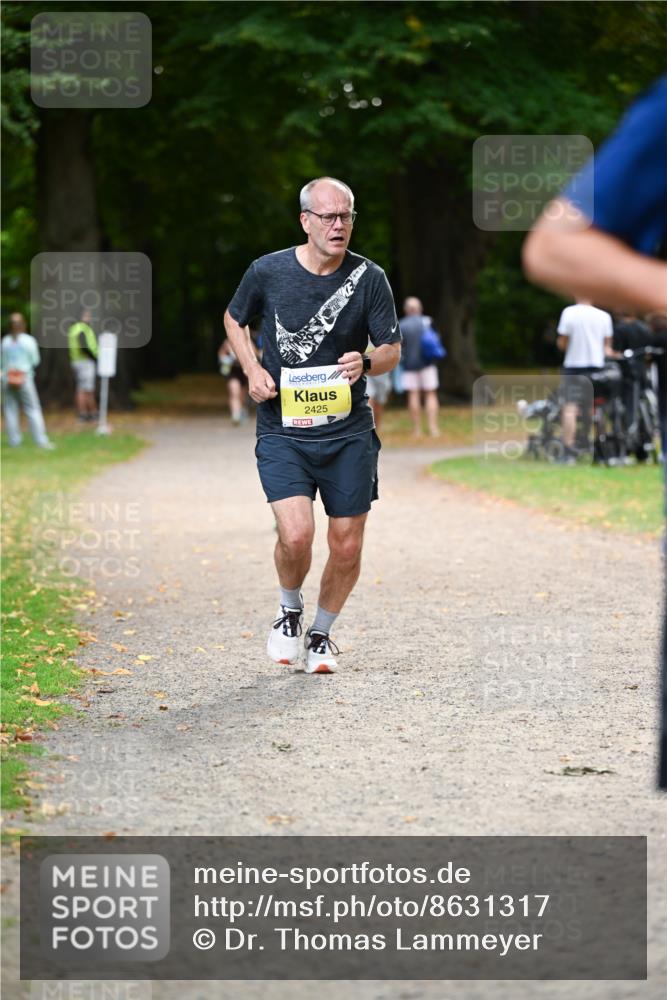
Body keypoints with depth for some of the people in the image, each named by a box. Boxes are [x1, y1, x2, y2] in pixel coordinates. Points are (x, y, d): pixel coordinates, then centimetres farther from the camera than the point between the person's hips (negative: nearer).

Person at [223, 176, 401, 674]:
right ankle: (290, 611, 13)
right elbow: (235, 319, 15)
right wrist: (253, 369, -2)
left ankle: (322, 633, 30)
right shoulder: (268, 272, -4)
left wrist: (366, 363, -20)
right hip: (282, 430, -2)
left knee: (347, 546, 4)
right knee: (296, 534, -18)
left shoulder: (369, 277, -4)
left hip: (349, 432, 2)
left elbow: (392, 351, 3)